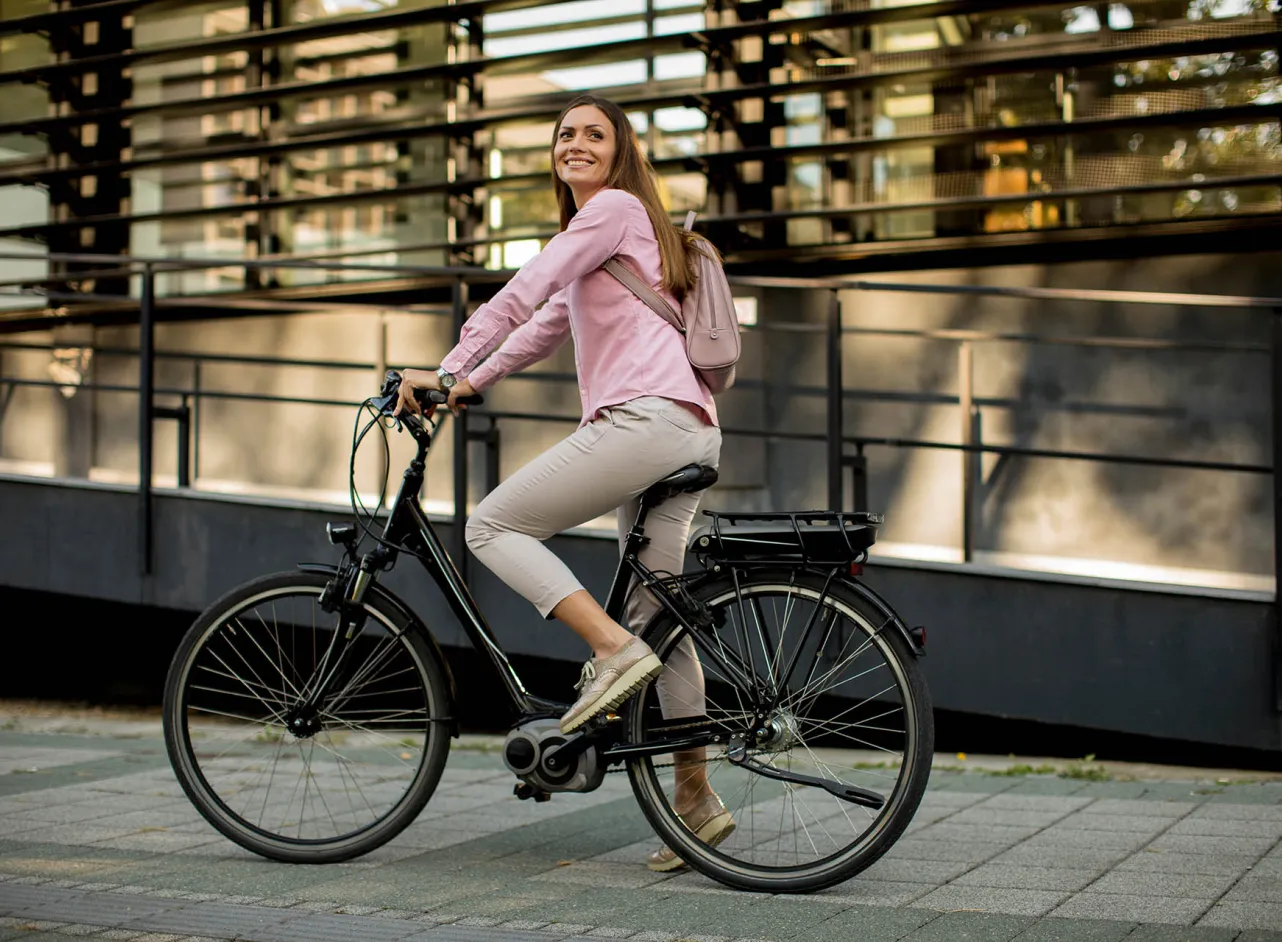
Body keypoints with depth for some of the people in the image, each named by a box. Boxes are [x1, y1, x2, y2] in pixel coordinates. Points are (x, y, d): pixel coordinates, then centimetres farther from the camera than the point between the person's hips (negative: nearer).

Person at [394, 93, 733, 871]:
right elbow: (544, 326, 32)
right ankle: (697, 798, 12)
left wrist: (444, 371, -2)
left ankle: (614, 650, -15)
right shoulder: (598, 232, 31)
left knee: (494, 525, -6)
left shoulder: (616, 207, 1)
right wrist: (468, 386, 24)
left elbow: (520, 295, -5)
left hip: (647, 416, -10)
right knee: (657, 615, 10)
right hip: (689, 432, 10)